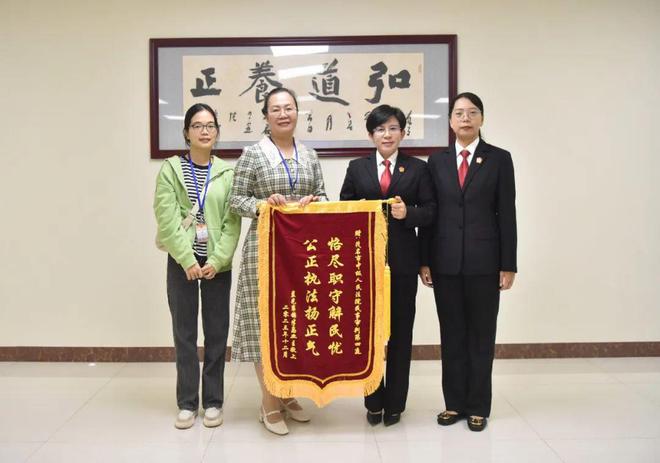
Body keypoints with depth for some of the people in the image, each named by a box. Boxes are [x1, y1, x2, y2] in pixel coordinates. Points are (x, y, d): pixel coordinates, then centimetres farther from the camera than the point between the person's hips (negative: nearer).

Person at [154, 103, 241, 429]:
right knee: (184, 332, 5)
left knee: (217, 333, 5)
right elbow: (167, 220, -7)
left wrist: (217, 261, -12)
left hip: (218, 263, 1)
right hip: (182, 261, -1)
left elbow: (232, 222, -1)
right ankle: (187, 402, 17)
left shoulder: (228, 173, 4)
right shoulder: (170, 170, 1)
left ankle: (213, 401, 17)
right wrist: (187, 260, -13)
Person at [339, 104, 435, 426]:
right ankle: (373, 402, 20)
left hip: (402, 260, 0)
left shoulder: (417, 168, 6)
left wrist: (409, 213, -16)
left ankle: (395, 403, 20)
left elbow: (430, 210, 2)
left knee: (400, 331, 6)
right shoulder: (357, 168, 9)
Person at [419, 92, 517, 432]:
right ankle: (454, 403, 22)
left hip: (484, 260, -2)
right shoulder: (437, 161, 8)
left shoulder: (499, 159, 2)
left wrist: (508, 264, -4)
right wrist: (424, 261, 2)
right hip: (446, 261, 2)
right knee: (451, 334, 9)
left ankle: (478, 406, 20)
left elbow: (506, 213, -1)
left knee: (481, 334, 7)